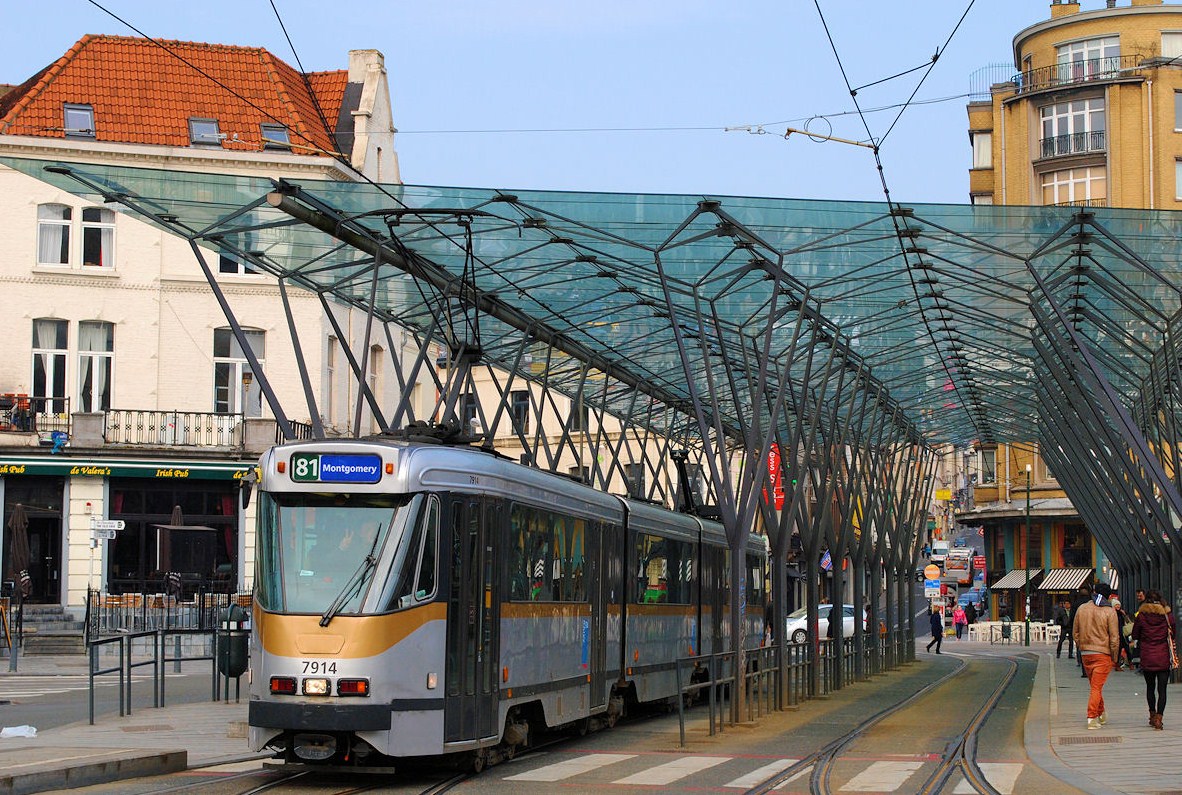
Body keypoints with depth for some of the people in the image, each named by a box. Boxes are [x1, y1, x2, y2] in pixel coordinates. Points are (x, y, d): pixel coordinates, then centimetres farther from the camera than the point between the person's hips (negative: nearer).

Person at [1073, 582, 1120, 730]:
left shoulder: (1082, 609, 5)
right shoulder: (1109, 611, -8)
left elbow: (1075, 632, 10)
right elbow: (1114, 637, -8)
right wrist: (1114, 659, -1)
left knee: (1095, 685, 18)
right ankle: (1092, 718, -9)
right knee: (1097, 687, -3)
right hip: (1103, 654, -4)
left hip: (1085, 654, 4)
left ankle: (1101, 714, 30)